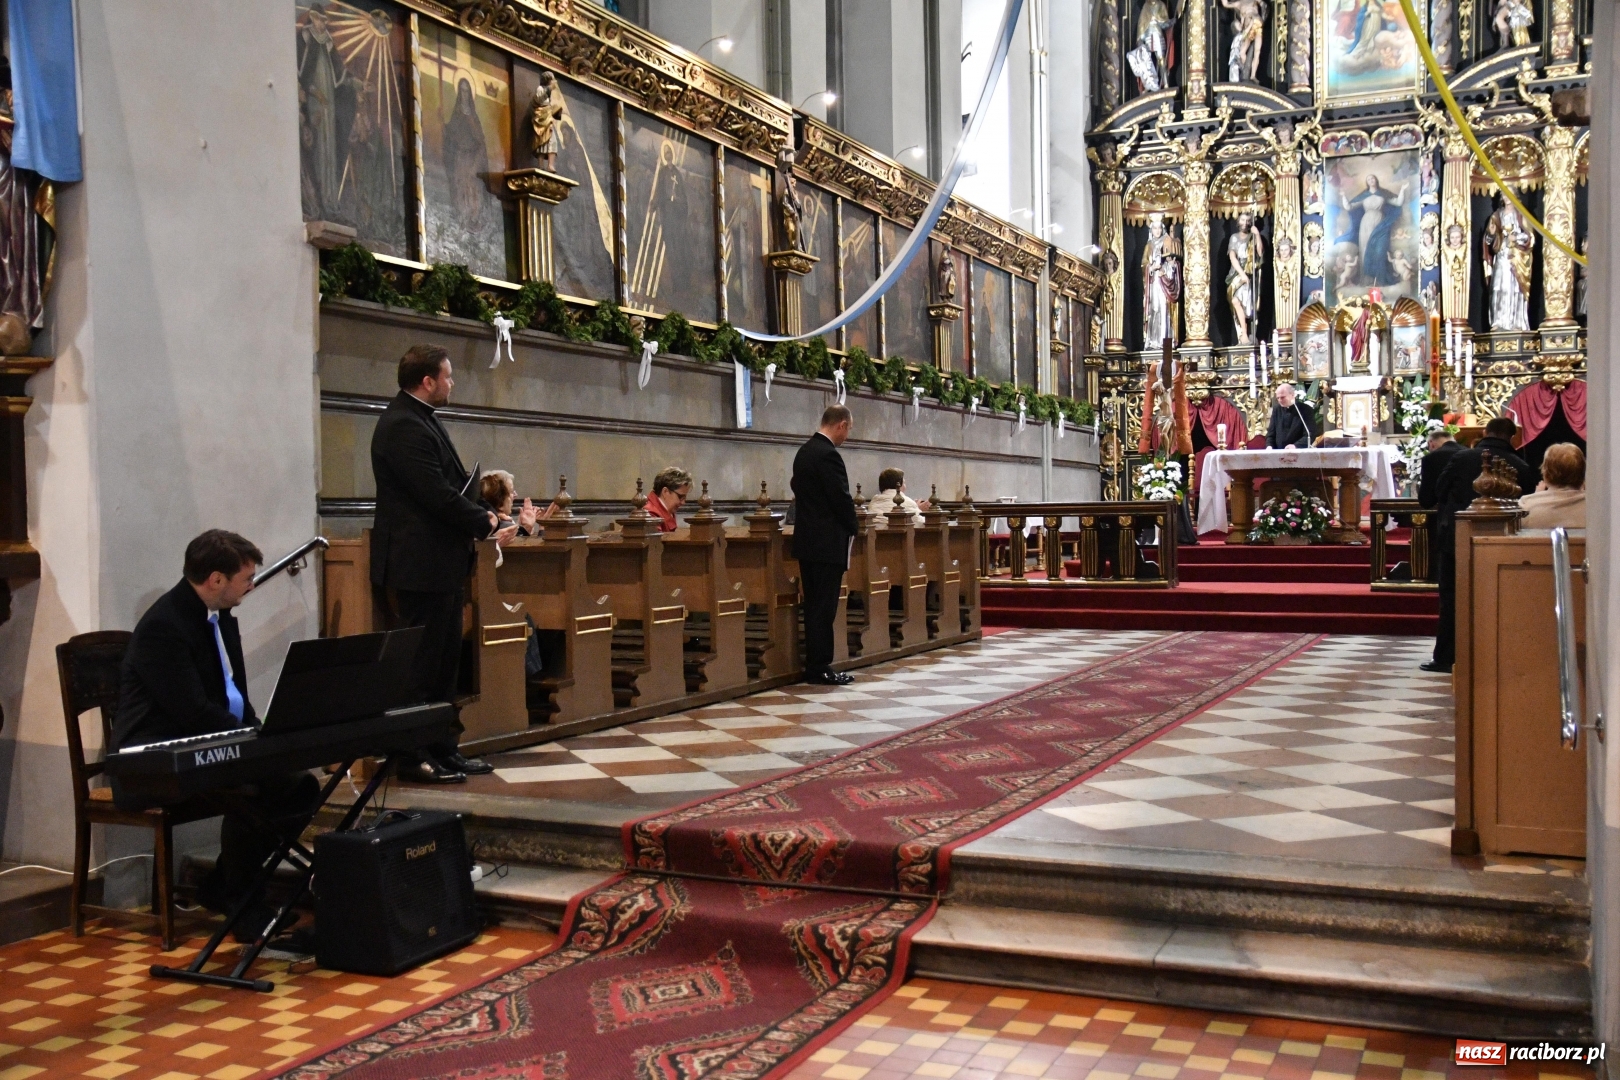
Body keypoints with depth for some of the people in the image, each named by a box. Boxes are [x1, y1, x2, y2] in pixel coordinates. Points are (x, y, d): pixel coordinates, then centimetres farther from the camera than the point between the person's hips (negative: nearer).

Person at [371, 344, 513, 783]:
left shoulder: (421, 420, 15)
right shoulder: (403, 426, -17)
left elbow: (456, 482, 16)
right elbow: (438, 495, -22)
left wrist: (484, 514, 0)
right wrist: (486, 526, -14)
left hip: (440, 563, 11)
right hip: (419, 564, -11)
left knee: (444, 660, 14)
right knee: (420, 663, -3)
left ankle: (443, 749, 23)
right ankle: (412, 757, 5)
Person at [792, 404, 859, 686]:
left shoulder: (805, 451, 13)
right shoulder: (828, 455, -17)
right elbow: (842, 499, -18)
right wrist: (852, 529, -1)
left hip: (808, 539, 10)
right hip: (828, 542, -10)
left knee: (814, 606, 12)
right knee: (824, 608, -4)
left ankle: (814, 666, 17)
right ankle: (820, 669, 0)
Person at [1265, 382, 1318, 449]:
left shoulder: (1306, 410, -2)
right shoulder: (1276, 409, 12)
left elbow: (1310, 435, -10)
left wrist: (1295, 446, -26)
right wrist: (1269, 446, -5)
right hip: (1278, 452, 3)